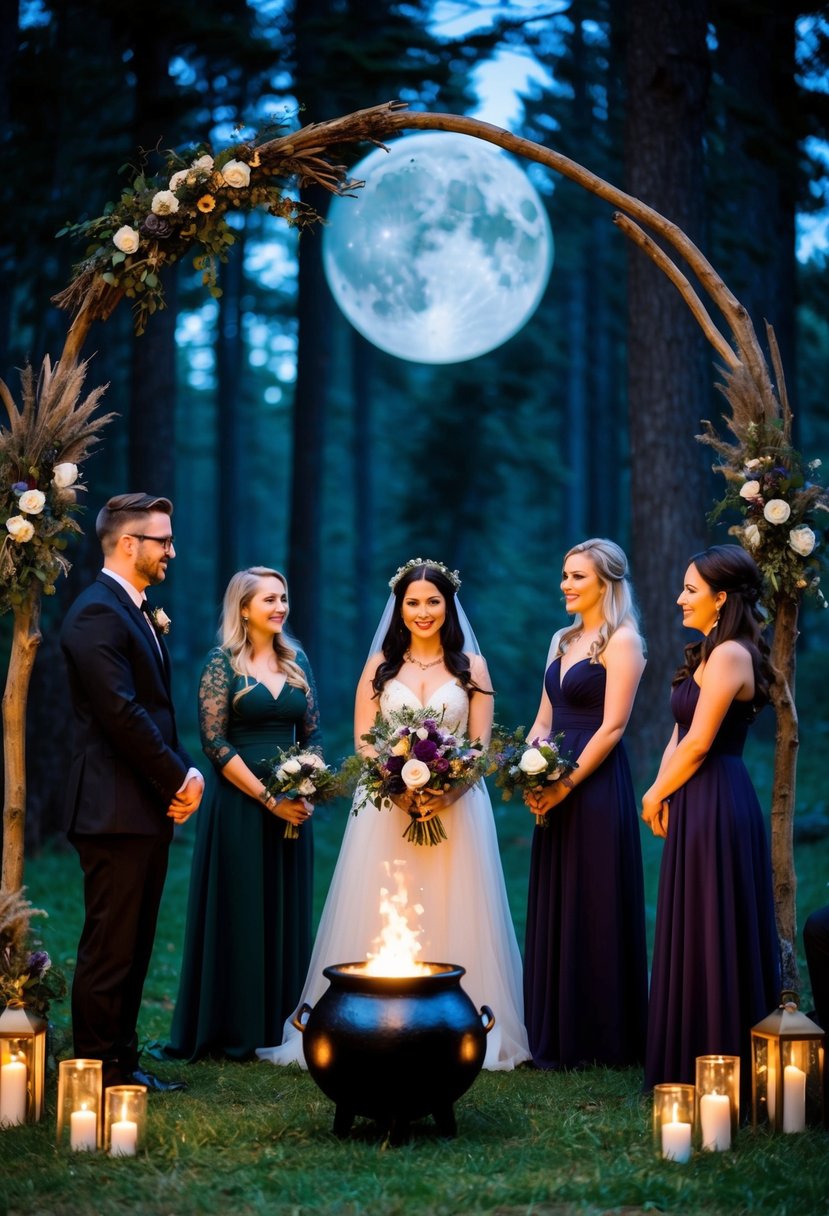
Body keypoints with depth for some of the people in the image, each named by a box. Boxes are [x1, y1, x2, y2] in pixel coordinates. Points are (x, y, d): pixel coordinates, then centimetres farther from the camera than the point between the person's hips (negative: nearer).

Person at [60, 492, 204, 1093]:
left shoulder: (139, 612, 18)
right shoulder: (97, 613, -14)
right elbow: (121, 714, -21)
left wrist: (185, 773, 4)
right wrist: (178, 779, -13)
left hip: (150, 808, 10)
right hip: (116, 811, -10)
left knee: (134, 947, 13)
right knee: (109, 948, -4)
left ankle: (123, 1061, 20)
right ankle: (100, 1072, 2)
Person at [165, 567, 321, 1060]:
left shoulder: (296, 661, 10)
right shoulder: (222, 664, -6)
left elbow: (313, 735, 12)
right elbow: (215, 743, -11)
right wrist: (268, 797, -14)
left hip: (292, 809, 5)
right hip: (240, 804, -5)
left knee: (287, 913, 7)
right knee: (240, 912, -1)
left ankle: (280, 1024, 16)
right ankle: (236, 1031, 7)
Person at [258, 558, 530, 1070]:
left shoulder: (471, 666, 8)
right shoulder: (380, 665, 10)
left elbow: (481, 744, 2)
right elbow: (362, 741, 4)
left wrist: (449, 790, -16)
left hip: (455, 807, 0)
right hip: (387, 808, 1)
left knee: (452, 918, -3)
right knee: (384, 922, -3)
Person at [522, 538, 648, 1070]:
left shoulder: (621, 641, -9)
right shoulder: (563, 640, 16)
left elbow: (612, 727, -15)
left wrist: (566, 784, -17)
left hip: (596, 784, -8)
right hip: (556, 788, 8)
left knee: (593, 908, -3)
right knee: (553, 909, 10)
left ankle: (599, 1039, 5)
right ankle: (556, 1035, 18)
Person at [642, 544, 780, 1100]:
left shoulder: (729, 655, -16)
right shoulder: (707, 653, 15)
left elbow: (698, 743, -18)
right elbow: (679, 736, 14)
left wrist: (656, 795, -5)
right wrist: (663, 794, 0)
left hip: (718, 805, -10)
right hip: (698, 806, 10)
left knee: (714, 936, -3)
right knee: (692, 936, 14)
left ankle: (721, 1066, 6)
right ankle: (694, 1062, 22)